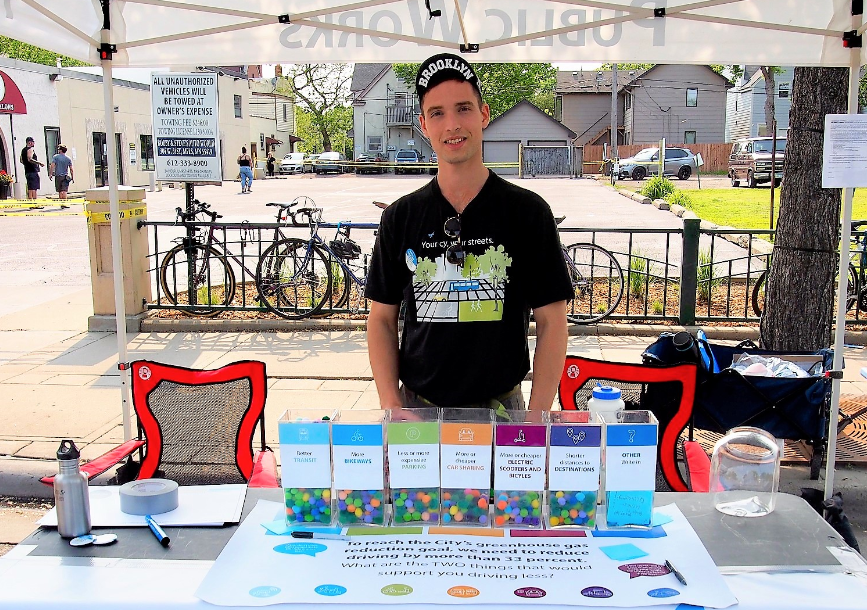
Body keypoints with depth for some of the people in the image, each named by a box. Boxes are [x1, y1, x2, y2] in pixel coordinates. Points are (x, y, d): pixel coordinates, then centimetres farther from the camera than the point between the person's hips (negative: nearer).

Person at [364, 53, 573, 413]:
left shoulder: (529, 211, -3)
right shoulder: (400, 217, 3)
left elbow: (551, 322, -4)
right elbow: (382, 318, 6)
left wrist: (537, 418, -12)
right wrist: (390, 403, -7)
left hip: (500, 404, -1)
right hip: (417, 403, 2)